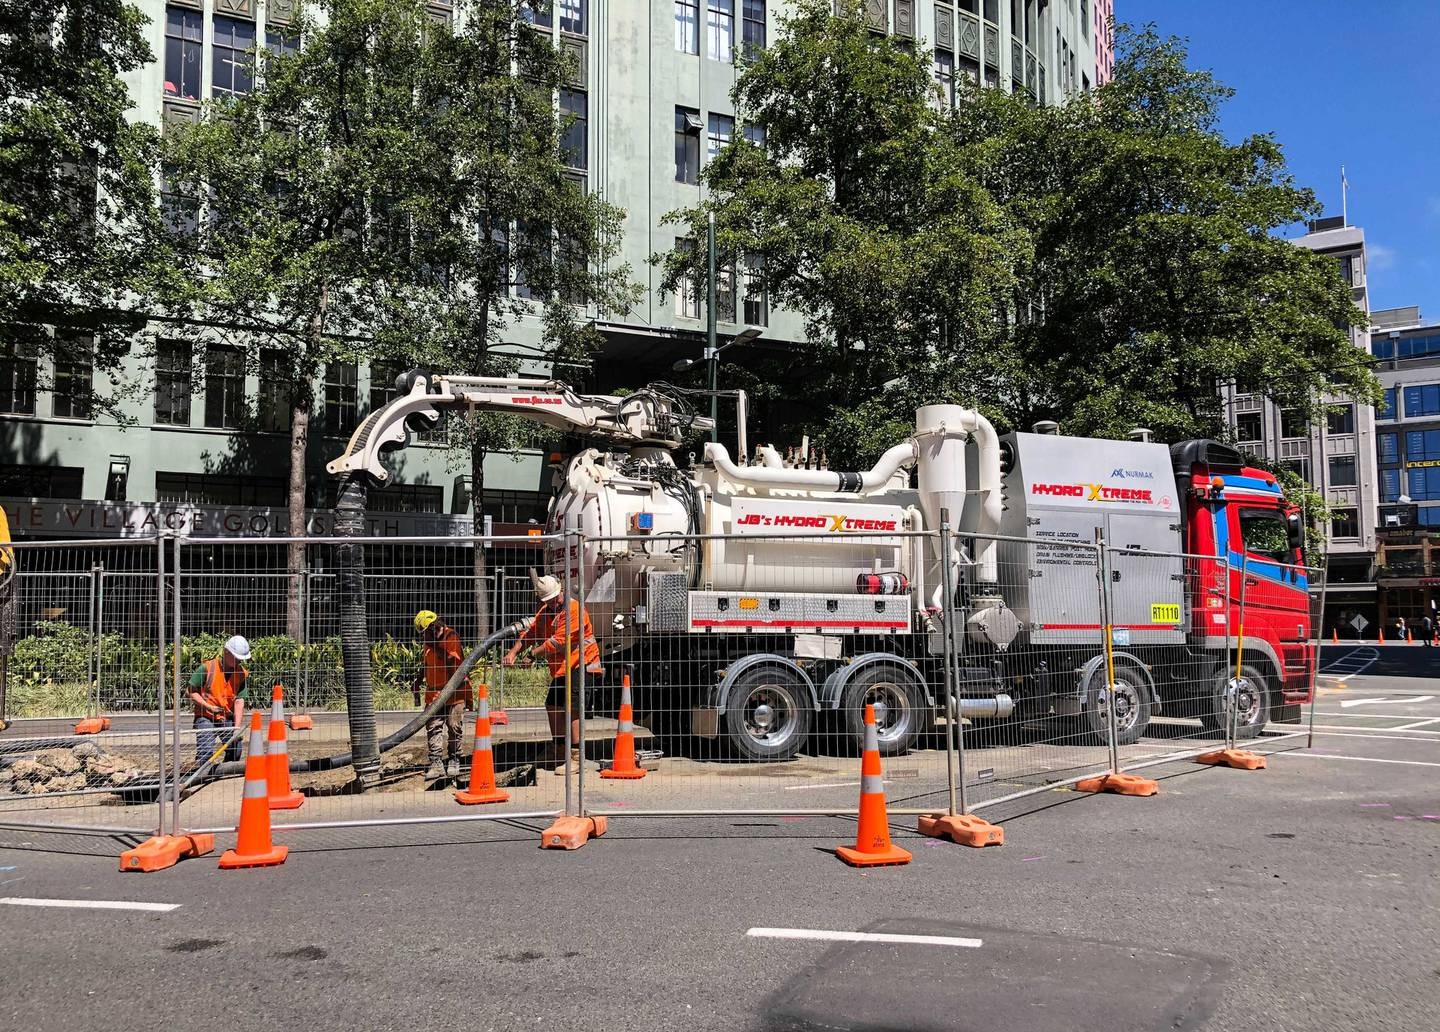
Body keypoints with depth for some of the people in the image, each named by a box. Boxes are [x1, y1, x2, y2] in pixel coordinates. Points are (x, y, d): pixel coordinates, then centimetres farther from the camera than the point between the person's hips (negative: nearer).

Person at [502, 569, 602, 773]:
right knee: (552, 705, 13)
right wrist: (513, 651, -7)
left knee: (572, 707, -17)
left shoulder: (573, 609, -17)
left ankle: (576, 757, -16)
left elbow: (558, 641, -21)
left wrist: (532, 655, -16)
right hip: (561, 669, 9)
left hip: (580, 665, -9)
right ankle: (558, 751, 27)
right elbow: (530, 632, 9)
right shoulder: (545, 611, 12)